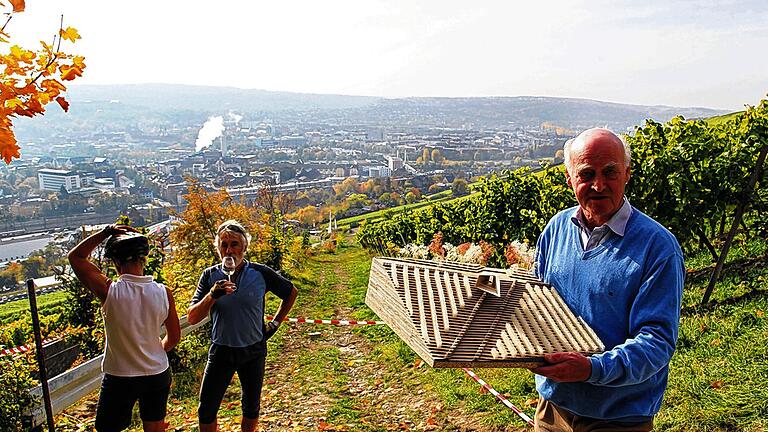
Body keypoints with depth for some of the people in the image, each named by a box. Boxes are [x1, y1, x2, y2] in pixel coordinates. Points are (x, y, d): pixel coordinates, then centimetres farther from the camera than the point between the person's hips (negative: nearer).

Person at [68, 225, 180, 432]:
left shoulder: (109, 292, -21)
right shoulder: (163, 293, -14)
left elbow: (75, 256, -5)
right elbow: (174, 337, -1)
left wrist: (106, 232, -7)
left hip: (119, 378, -2)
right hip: (158, 374, 3)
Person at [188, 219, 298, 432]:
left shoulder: (261, 273, -10)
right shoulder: (210, 276, -8)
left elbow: (291, 293, 6)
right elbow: (192, 318, -12)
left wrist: (276, 322, 4)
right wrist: (212, 296, -28)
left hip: (253, 350, 0)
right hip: (221, 350, 0)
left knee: (251, 406, 17)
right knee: (206, 410, 5)